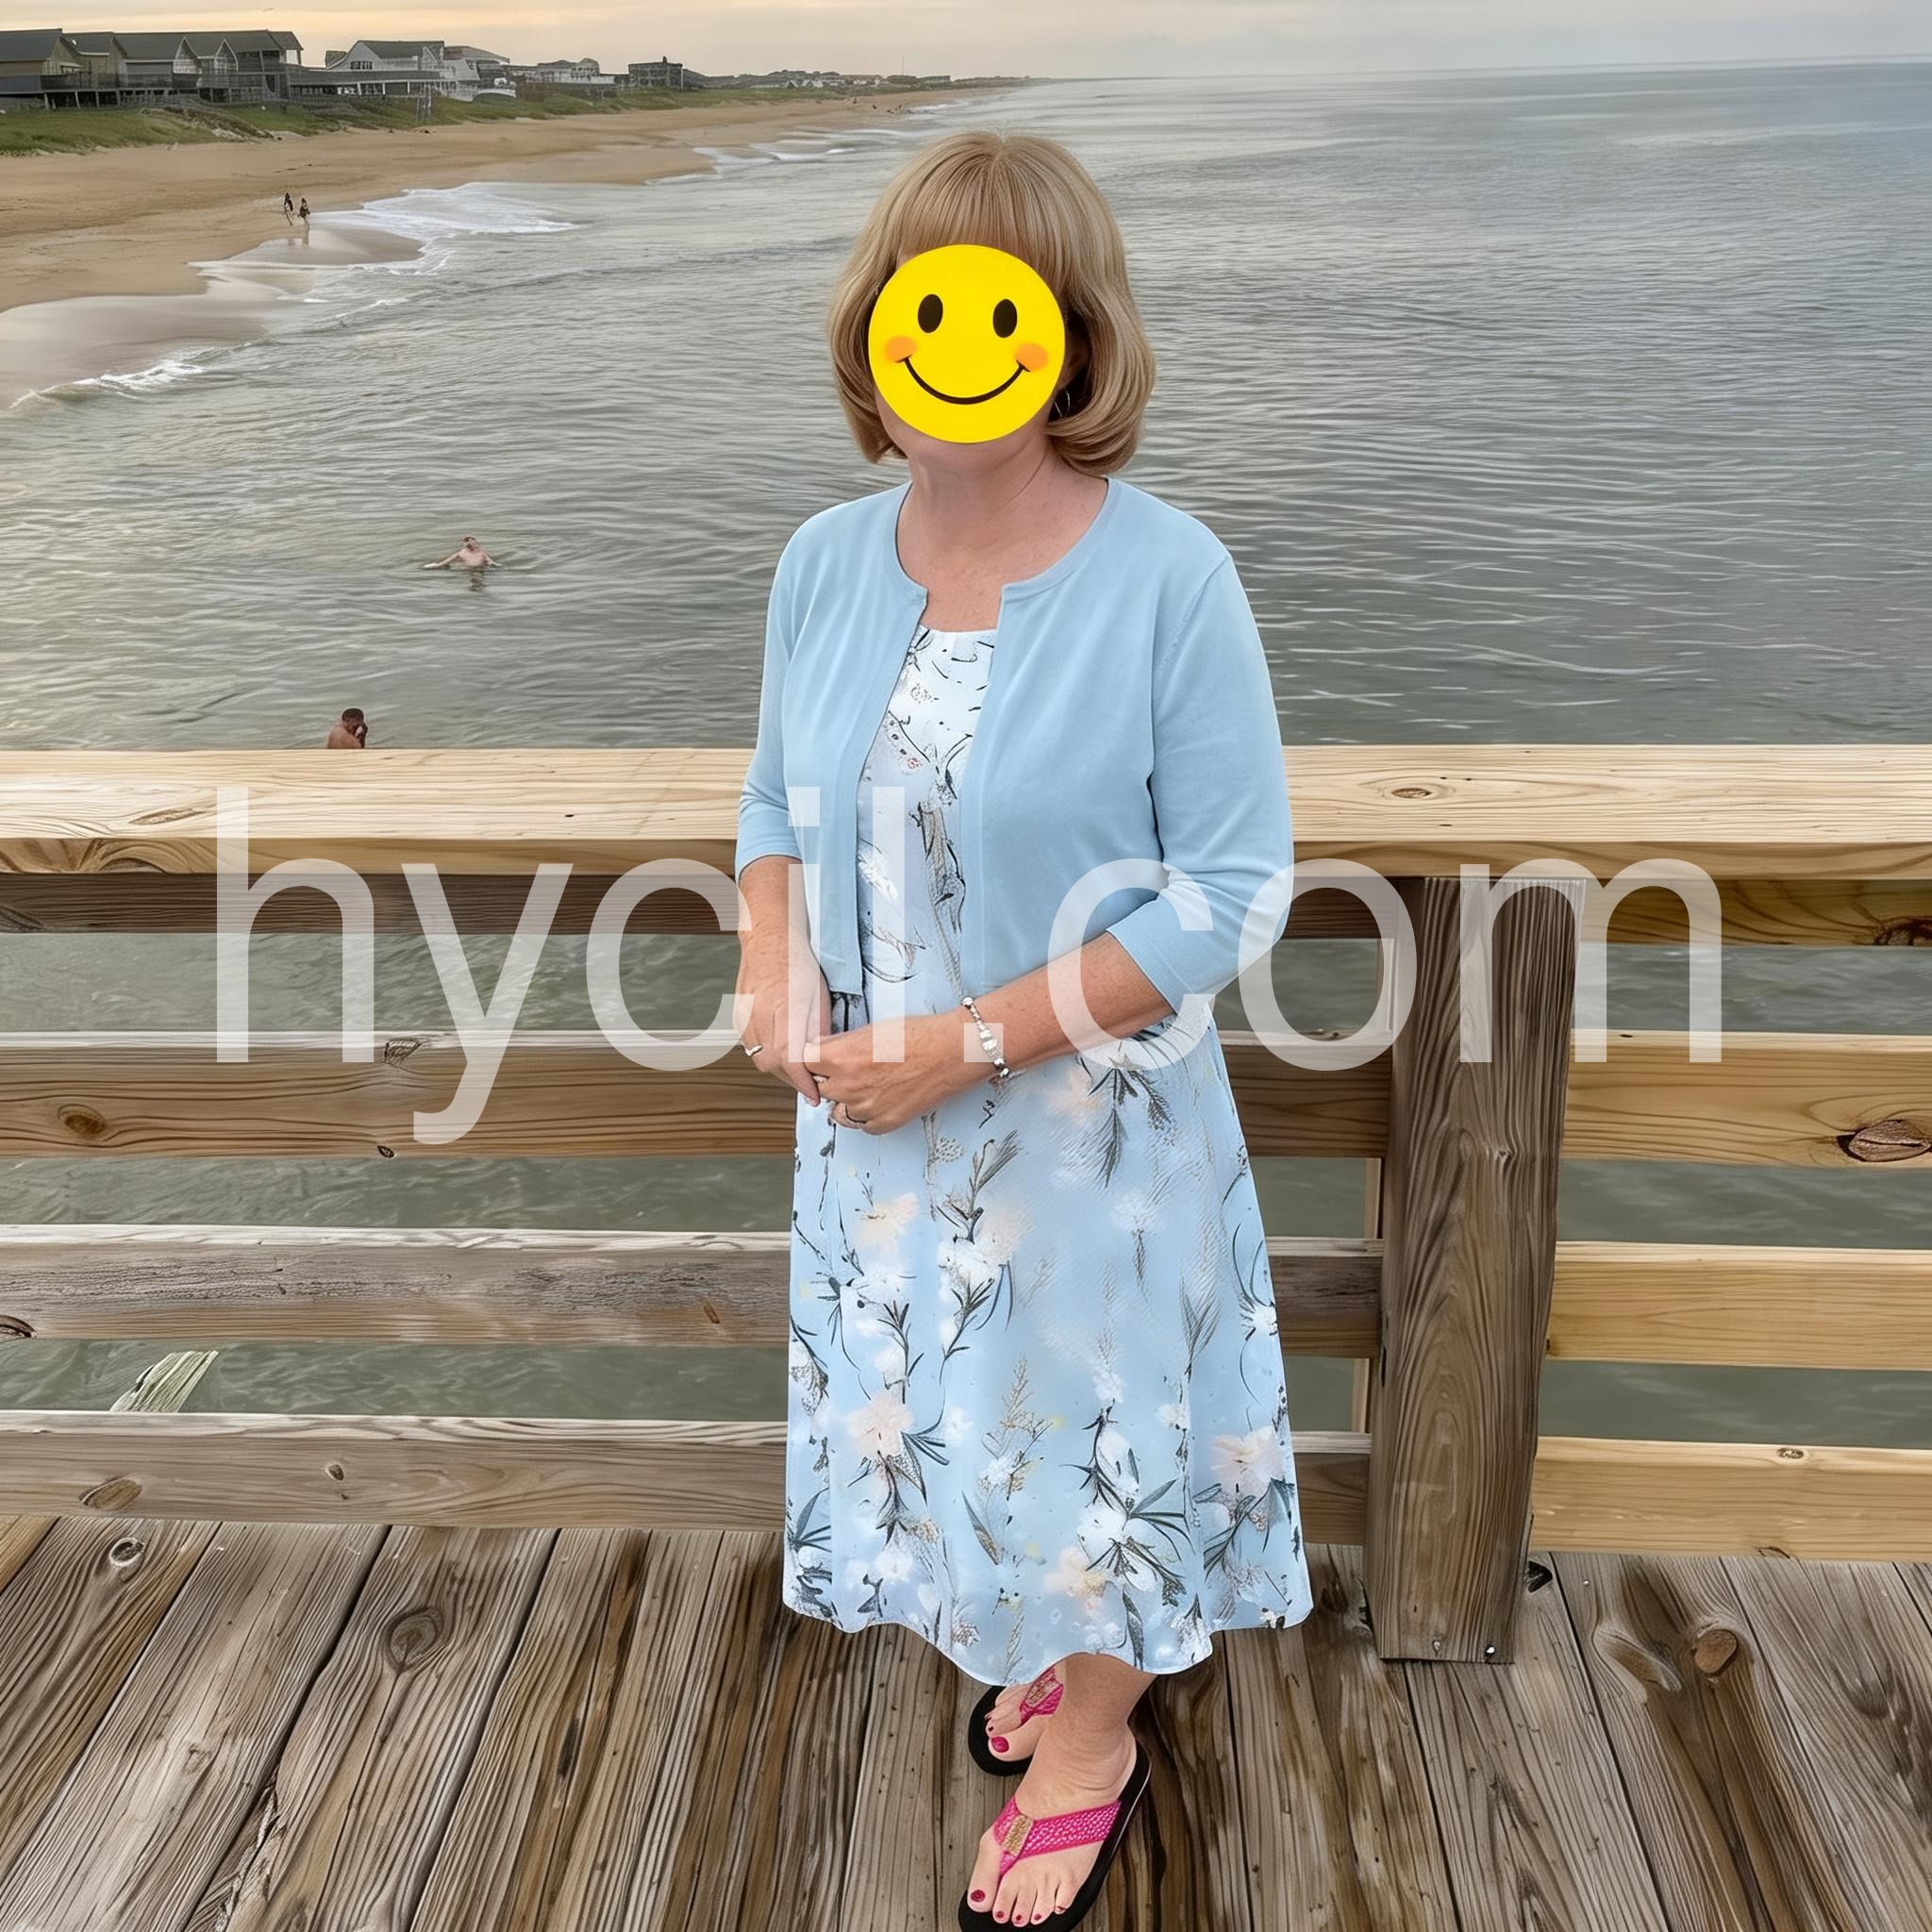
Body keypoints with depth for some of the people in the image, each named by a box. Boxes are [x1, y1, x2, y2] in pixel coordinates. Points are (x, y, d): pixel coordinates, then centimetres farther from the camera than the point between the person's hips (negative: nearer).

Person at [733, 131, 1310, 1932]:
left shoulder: (1168, 578, -19)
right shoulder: (827, 559, -3)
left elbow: (1231, 890, -18)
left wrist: (972, 1040, -21)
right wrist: (774, 976, -10)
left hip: (1088, 1124, -5)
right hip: (877, 1113, 5)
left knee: (1089, 1422, 15)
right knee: (946, 1416, 22)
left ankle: (1091, 1744, 44)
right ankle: (1041, 1641, 54)